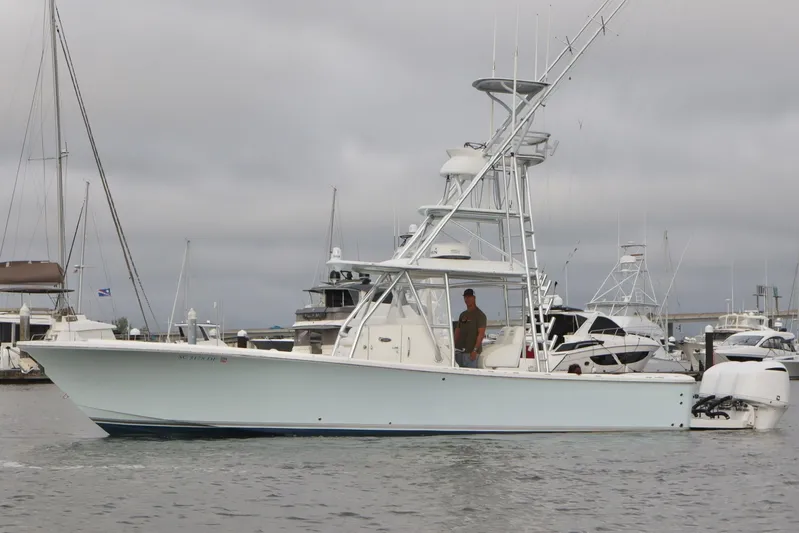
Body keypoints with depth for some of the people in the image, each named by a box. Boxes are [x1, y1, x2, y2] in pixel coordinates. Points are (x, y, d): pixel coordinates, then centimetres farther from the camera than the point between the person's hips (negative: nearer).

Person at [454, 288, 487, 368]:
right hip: (459, 350, 7)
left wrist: (475, 350, -20)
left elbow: (481, 333, -13)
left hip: (471, 352, -7)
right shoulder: (463, 315, 18)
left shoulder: (480, 315, -5)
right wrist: (454, 346, 11)